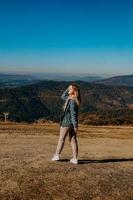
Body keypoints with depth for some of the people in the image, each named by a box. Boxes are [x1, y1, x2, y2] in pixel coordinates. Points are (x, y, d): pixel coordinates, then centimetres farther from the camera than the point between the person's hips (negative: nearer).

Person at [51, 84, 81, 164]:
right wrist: (67, 89, 9)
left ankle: (57, 155, 23)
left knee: (61, 139, 8)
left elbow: (73, 114, -22)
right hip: (72, 123, 9)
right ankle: (75, 158, 12)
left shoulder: (72, 101, -20)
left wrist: (75, 126, -22)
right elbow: (63, 96, 23)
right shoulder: (70, 98, 7)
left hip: (66, 122, -9)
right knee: (73, 140, 8)